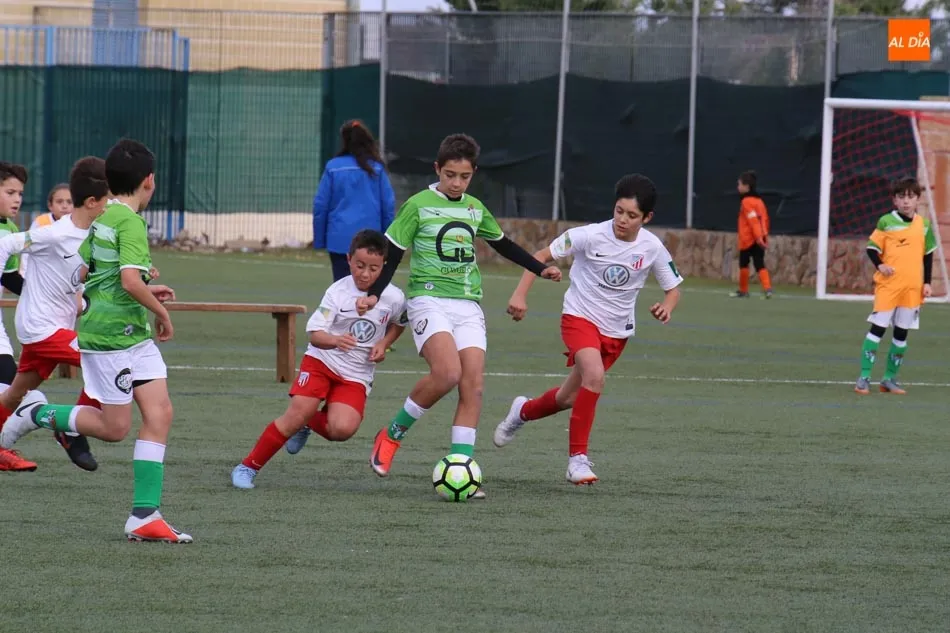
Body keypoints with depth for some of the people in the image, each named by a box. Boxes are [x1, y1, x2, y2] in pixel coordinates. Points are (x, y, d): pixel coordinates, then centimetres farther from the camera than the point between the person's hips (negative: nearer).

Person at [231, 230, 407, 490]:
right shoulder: (338, 292, -13)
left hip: (356, 375, 2)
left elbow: (399, 323, 18)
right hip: (322, 361, -2)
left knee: (342, 428, -22)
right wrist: (334, 340, -40)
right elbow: (315, 333, -18)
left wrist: (383, 343, -1)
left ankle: (309, 423, 15)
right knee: (297, 413, -19)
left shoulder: (393, 298, -6)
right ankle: (248, 467, -4)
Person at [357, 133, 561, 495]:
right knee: (447, 373, -26)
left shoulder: (475, 209, 13)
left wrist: (539, 269, 27)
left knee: (473, 384, -8)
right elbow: (392, 253, -1)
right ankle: (392, 435, -6)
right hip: (429, 300, -5)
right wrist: (374, 294, -13)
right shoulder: (418, 206, -2)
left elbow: (502, 244, 29)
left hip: (468, 304, 5)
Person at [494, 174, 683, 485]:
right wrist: (520, 295, -18)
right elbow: (543, 255, -9)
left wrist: (666, 307, -19)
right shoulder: (592, 236, -18)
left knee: (569, 398, 13)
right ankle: (577, 458, -21)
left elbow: (673, 288, 4)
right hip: (580, 317, -4)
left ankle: (523, 411, 46)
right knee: (594, 376, -31)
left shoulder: (652, 248, -10)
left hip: (617, 331, 4)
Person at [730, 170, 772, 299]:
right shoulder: (758, 201, 14)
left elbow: (753, 220, -20)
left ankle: (743, 291, 18)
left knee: (743, 264, 9)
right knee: (760, 265, 2)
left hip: (748, 240, -7)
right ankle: (767, 289, -15)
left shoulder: (746, 202, -12)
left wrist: (758, 237, -25)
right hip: (759, 240, 7)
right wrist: (764, 236, 17)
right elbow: (765, 219, 15)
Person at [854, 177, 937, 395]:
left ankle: (890, 378, 16)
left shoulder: (923, 225, 8)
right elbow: (872, 248, 1)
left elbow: (928, 255, 14)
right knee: (878, 328, -8)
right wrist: (880, 265, -16)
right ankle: (864, 377, -6)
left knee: (901, 333, 7)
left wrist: (927, 282, 8)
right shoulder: (886, 222, -2)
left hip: (912, 287, 4)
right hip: (888, 285, -3)